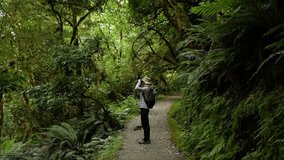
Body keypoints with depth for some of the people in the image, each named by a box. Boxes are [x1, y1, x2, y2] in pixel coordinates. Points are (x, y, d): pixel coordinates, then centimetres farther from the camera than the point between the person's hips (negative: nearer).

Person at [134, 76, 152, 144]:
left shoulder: (146, 88, -17)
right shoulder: (145, 88, 13)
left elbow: (136, 88, -29)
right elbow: (138, 90, 26)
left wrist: (139, 81, -13)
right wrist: (139, 83, 14)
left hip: (144, 108, -10)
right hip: (144, 108, 10)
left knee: (145, 124, -5)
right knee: (145, 124, 16)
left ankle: (146, 140, -1)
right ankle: (146, 138, 24)